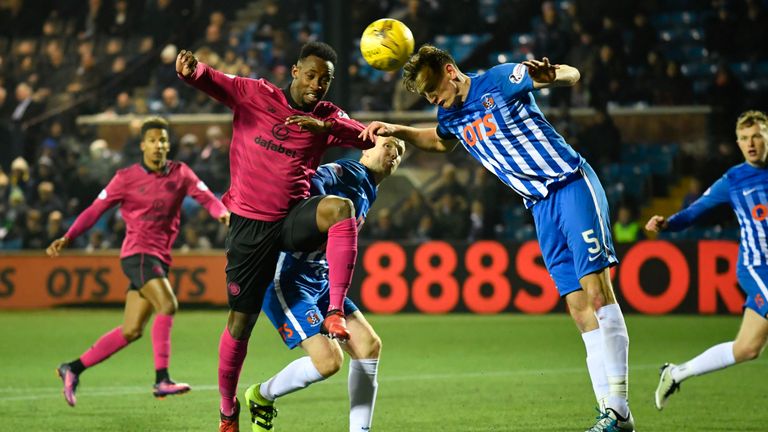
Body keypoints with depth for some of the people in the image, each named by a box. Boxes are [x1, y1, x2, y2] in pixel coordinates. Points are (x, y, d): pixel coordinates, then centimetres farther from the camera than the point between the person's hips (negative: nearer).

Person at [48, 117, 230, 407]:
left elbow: (205, 196, -4)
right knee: (167, 305, -25)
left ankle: (74, 369, 17)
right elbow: (96, 209, 1)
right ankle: (162, 380, -24)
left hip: (160, 258, 5)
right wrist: (67, 238, -8)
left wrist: (222, 212, -26)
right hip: (138, 252, -5)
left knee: (131, 331, 6)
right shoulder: (126, 178, -1)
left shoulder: (180, 174, 8)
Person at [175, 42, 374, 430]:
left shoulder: (328, 117, 5)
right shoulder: (255, 95, 1)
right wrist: (192, 71, -33)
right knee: (240, 322, 1)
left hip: (294, 220, 1)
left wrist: (326, 127, -25)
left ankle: (335, 312, -33)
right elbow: (213, 82, -9)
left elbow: (369, 139, -9)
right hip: (250, 224, -1)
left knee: (340, 207, -33)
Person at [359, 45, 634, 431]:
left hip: (572, 186, -7)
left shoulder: (500, 80, -9)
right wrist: (396, 131, 24)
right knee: (578, 306, 0)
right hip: (541, 208, 7)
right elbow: (438, 141, 38)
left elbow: (572, 76, -14)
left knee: (595, 289, -17)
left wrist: (549, 74, -36)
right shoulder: (451, 117, 13)